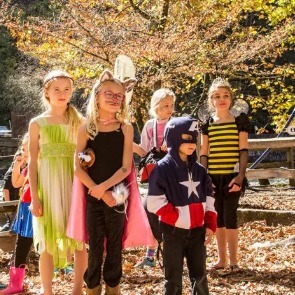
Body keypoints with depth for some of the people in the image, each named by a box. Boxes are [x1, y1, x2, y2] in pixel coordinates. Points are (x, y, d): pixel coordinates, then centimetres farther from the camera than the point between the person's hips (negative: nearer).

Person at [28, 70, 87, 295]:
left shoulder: (79, 122, 7)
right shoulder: (37, 123, 2)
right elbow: (33, 162, 1)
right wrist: (34, 197, -5)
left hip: (75, 184, 1)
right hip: (48, 185, -1)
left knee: (80, 239, 2)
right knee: (47, 243, 2)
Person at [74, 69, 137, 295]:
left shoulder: (126, 128, 0)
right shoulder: (86, 128, 0)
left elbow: (126, 168, -6)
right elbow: (78, 168, -5)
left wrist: (104, 187, -19)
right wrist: (100, 192, -13)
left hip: (117, 195, 0)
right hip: (93, 196, 0)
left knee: (115, 245, 8)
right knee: (95, 246, 3)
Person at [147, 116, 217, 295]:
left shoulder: (199, 170, 9)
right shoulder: (163, 168, -10)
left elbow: (209, 200, 13)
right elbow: (155, 203, -14)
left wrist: (210, 225, 3)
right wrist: (177, 218, -19)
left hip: (197, 231, 5)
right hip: (174, 231, -5)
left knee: (200, 275, 13)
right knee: (174, 279, 3)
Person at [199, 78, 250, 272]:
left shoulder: (239, 121, 0)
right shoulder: (207, 124, 7)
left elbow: (243, 151, -2)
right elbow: (204, 153, 10)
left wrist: (241, 176, -10)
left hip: (232, 176, -3)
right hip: (213, 176, 3)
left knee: (230, 217, -4)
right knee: (218, 219, 9)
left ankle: (233, 260, 8)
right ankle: (222, 259, 19)